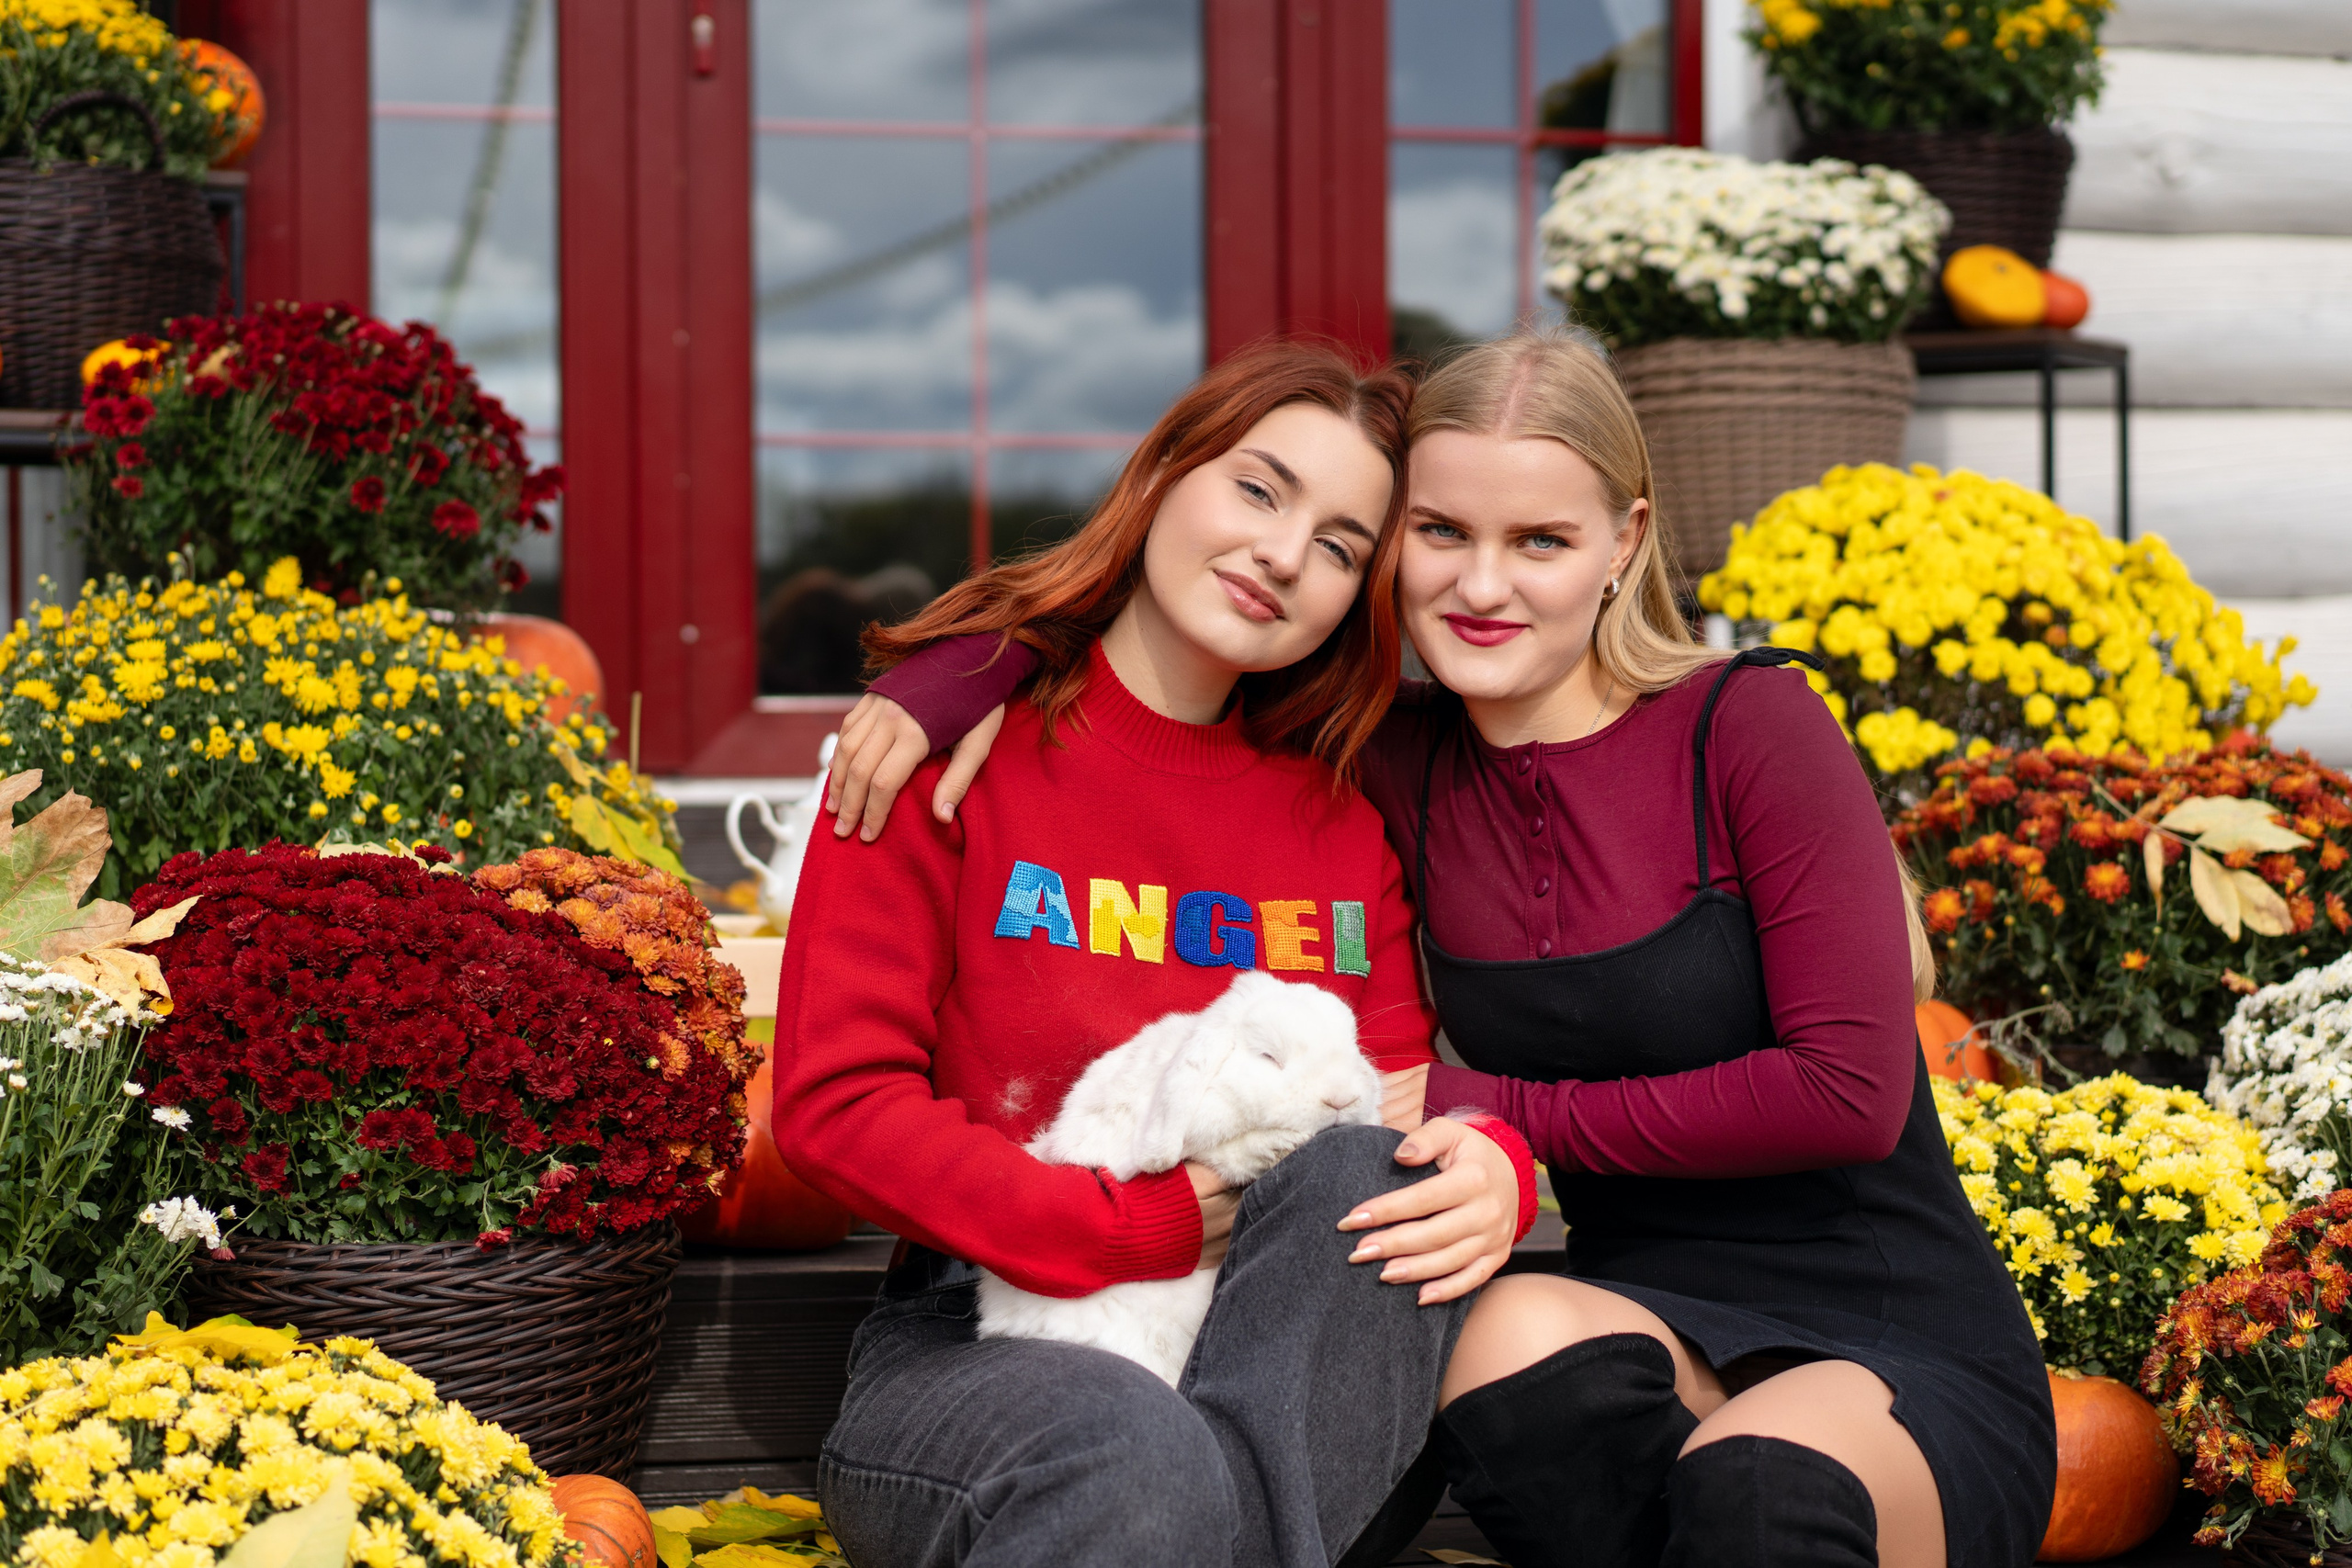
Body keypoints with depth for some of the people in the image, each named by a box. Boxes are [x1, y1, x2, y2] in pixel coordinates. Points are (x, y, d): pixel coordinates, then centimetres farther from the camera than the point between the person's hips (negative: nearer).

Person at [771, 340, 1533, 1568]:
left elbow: (1403, 1109, 10)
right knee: (1146, 1465, -40)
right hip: (971, 1342, -4)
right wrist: (1130, 1230, -15)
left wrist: (1490, 1168, -16)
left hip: (1296, 1368, 4)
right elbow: (834, 1102, -5)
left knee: (1376, 1171, -30)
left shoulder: (1346, 821, 13)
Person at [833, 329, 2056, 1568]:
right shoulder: (1402, 761, 5)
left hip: (1913, 1361, -4)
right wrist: (958, 678, -2)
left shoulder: (1747, 726, -8)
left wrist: (1494, 1110, -9)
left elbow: (1849, 1091, -14)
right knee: (1519, 1335, -31)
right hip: (1671, 1340, 5)